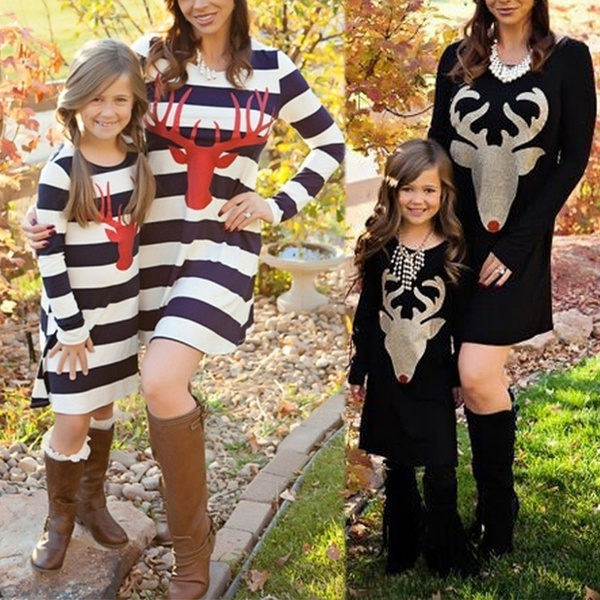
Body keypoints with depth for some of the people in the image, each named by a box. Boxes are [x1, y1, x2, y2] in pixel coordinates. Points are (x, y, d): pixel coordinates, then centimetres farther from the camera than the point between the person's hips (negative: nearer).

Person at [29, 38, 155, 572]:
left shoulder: (138, 161, 0)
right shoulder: (61, 170, -16)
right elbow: (48, 254, -16)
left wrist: (145, 302, 10)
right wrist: (71, 328, -15)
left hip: (123, 309, 5)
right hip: (75, 313, -5)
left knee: (103, 410, 17)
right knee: (72, 423, 1)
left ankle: (92, 501, 36)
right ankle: (59, 520, 23)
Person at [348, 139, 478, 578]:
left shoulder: (454, 252, -6)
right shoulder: (379, 247, -3)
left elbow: (462, 320, 0)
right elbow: (366, 312, 3)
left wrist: (461, 376, 3)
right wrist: (358, 370, 5)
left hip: (433, 376, -2)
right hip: (386, 373, 2)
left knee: (440, 471, -1)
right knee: (397, 465, 15)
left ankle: (446, 554, 20)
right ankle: (403, 545, 32)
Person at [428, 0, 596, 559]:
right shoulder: (457, 58, 9)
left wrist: (513, 244, -11)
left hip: (518, 239, -3)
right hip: (457, 233, 3)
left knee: (477, 373, -12)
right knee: (483, 373, 9)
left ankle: (497, 510, 9)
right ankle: (494, 498, 27)